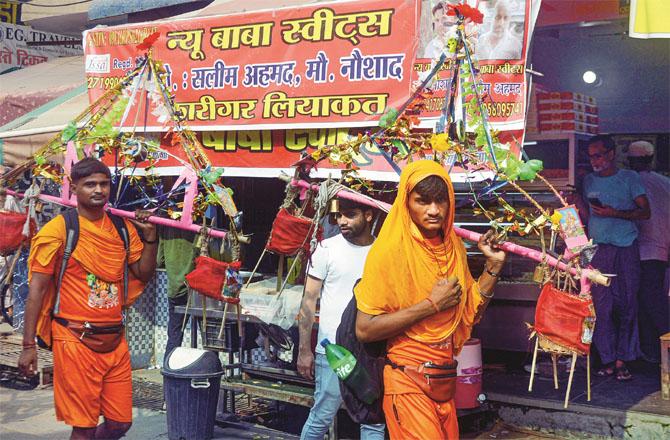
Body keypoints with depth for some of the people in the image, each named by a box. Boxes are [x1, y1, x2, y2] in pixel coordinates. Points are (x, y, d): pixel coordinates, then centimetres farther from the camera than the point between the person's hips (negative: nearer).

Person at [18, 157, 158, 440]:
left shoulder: (123, 228, 7)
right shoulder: (58, 230, -7)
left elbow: (144, 274, 12)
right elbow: (37, 290, -7)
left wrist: (150, 237, -2)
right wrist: (28, 346, -10)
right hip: (76, 341, -5)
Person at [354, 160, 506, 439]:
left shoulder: (453, 247, 4)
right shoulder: (390, 250, -16)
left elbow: (469, 313, 11)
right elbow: (364, 329, -20)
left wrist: (493, 266, 1)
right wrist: (431, 304, -21)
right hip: (408, 382, -6)